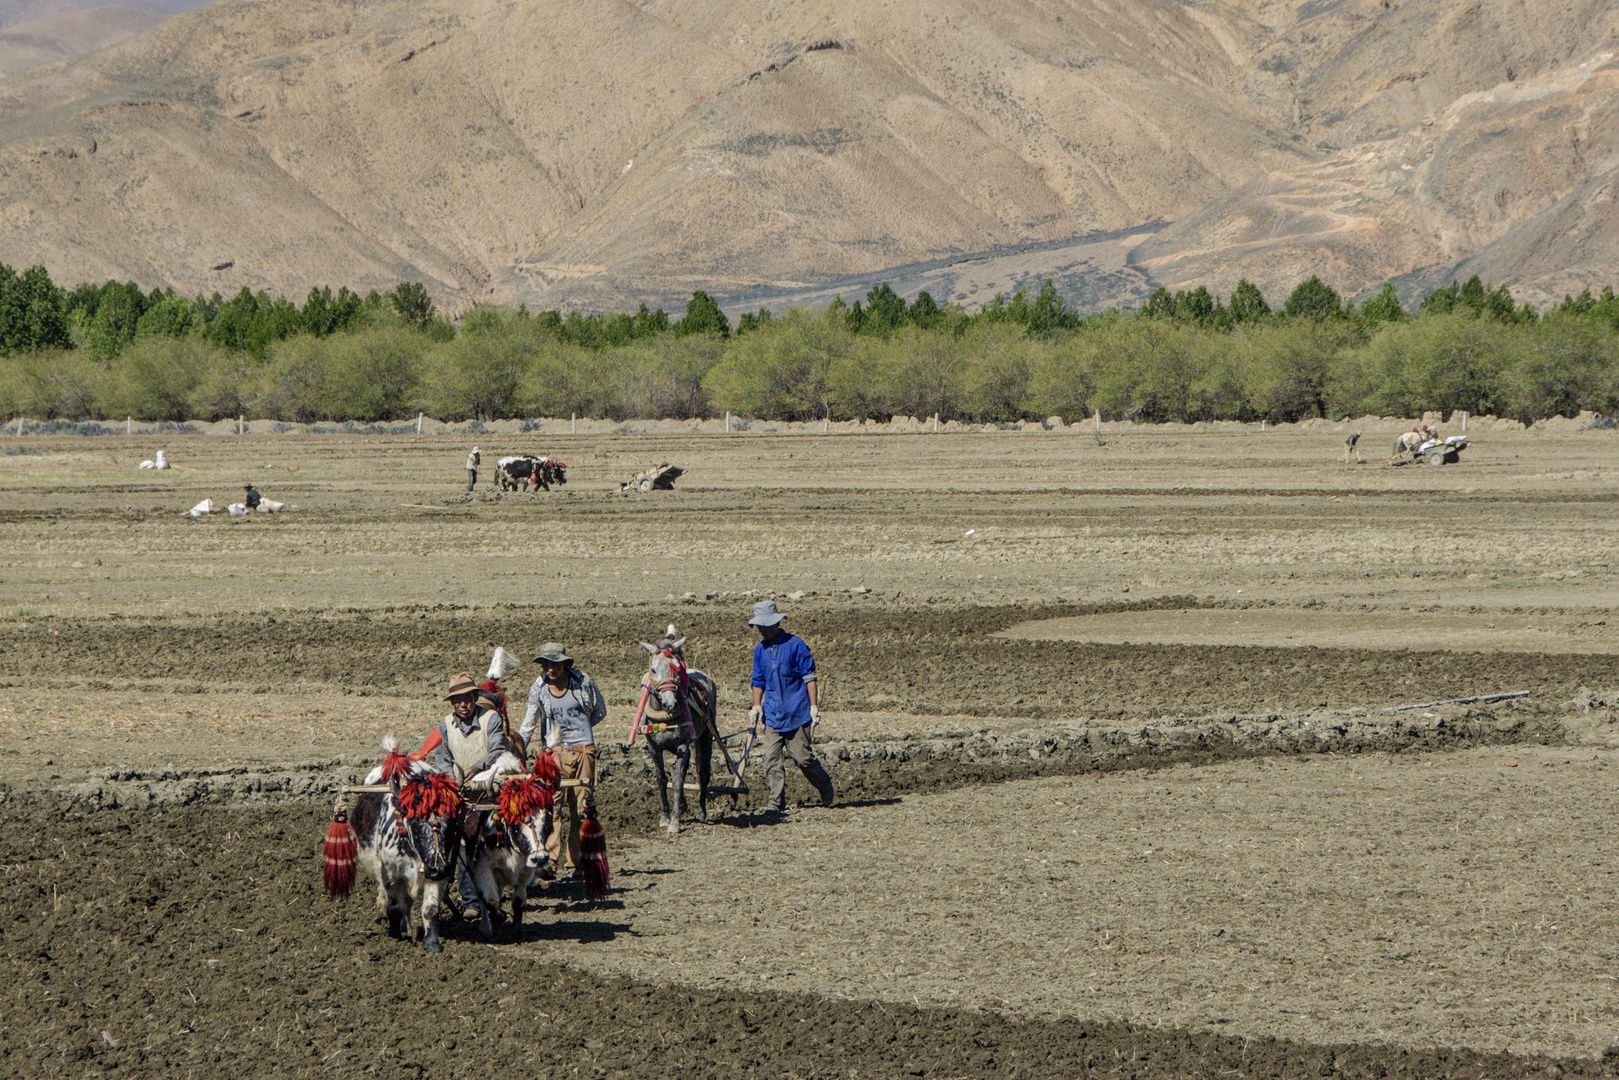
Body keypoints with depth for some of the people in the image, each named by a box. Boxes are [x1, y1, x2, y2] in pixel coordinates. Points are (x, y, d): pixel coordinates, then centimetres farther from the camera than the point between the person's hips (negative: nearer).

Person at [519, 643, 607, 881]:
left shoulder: (582, 682, 2)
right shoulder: (538, 689, 3)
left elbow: (600, 710, 15)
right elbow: (528, 725, 4)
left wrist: (579, 728, 8)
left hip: (583, 751, 1)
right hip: (555, 752, -1)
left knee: (580, 808, 3)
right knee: (553, 805, -16)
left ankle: (574, 863, 9)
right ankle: (550, 860, -21)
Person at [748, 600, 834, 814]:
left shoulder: (795, 644, -5)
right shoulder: (760, 650, 10)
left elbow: (809, 677, -4)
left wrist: (814, 705, -9)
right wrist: (756, 706, 6)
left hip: (796, 712, -5)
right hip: (772, 714, 5)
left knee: (802, 756, -1)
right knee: (771, 758, -6)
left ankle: (825, 787, 21)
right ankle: (776, 801, -3)